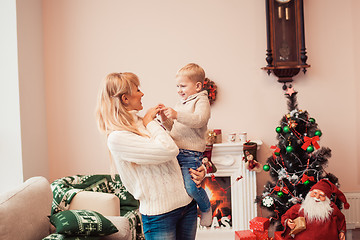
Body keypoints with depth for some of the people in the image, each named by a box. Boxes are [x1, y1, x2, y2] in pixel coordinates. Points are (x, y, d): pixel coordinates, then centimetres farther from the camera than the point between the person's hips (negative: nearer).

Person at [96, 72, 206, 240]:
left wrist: (199, 170, 0)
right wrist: (149, 122, -10)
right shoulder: (117, 138, -17)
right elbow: (169, 150, -25)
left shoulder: (144, 124, 9)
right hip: (159, 214, -7)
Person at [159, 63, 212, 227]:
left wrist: (177, 115, -30)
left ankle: (206, 208, 9)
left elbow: (199, 120, -22)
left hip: (191, 153, -8)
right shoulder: (180, 104, 21)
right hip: (175, 151, 8)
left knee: (191, 187, -20)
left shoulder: (201, 100, -3)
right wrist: (166, 120, 4)